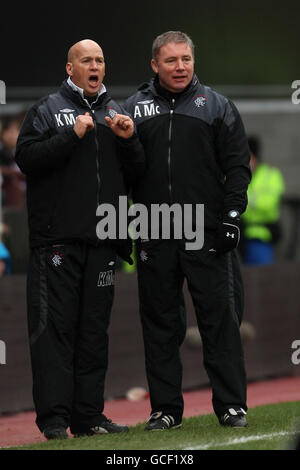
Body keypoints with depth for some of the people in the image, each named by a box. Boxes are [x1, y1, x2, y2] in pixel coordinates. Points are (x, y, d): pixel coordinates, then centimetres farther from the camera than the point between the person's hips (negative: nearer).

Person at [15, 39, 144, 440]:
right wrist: (72, 136, -15)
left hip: (103, 240, 4)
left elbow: (137, 172, 15)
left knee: (94, 330, 6)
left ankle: (89, 414, 9)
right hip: (58, 237, -4)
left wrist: (129, 140, -3)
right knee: (55, 327, -8)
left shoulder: (115, 113, 18)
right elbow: (26, 158, -8)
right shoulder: (47, 110, 5)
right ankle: (54, 417, -9)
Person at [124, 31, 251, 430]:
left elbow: (237, 165, 5)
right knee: (160, 323, 4)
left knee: (220, 319, -3)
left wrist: (231, 215, -6)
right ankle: (165, 408, 10)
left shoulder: (216, 106, 8)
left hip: (208, 234, -2)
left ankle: (231, 404, 2)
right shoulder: (134, 109, 11)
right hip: (154, 237, 2)